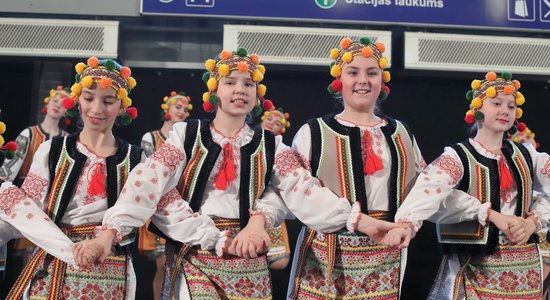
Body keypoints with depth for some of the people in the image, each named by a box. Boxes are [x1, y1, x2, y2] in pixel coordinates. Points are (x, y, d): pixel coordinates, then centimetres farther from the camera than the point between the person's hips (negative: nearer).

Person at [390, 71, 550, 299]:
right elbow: (430, 189, -27)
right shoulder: (457, 156, -8)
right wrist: (409, 222, -44)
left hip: (524, 267, 5)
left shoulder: (526, 154, 9)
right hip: (477, 267, -4)